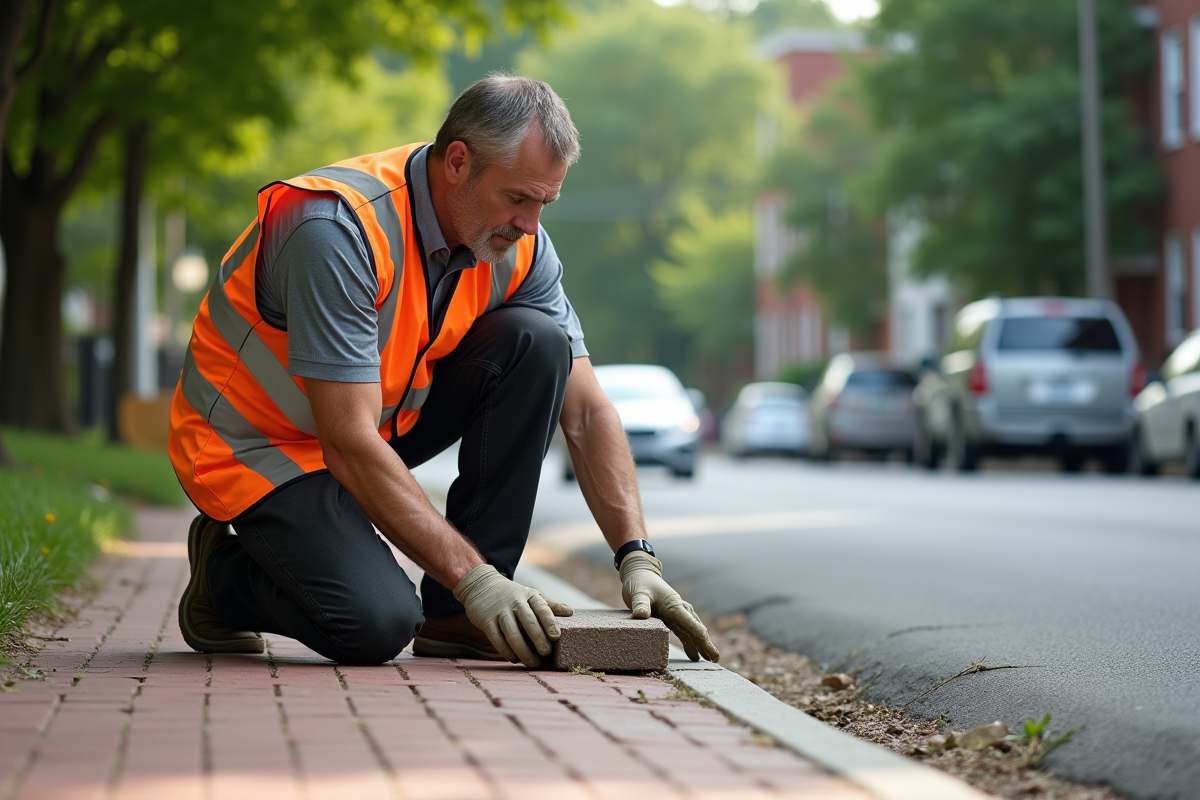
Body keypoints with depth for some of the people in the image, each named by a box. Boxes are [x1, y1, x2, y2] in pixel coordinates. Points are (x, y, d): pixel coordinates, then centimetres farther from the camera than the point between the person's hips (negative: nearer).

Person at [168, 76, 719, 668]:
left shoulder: (519, 243, -10)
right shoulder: (339, 228, -31)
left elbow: (586, 413, -6)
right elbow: (350, 442, -33)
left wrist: (636, 556, -19)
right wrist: (472, 578, -35)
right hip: (257, 442, -7)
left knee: (535, 342, -15)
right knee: (377, 625, -29)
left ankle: (454, 616, -9)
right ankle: (226, 573, 5)